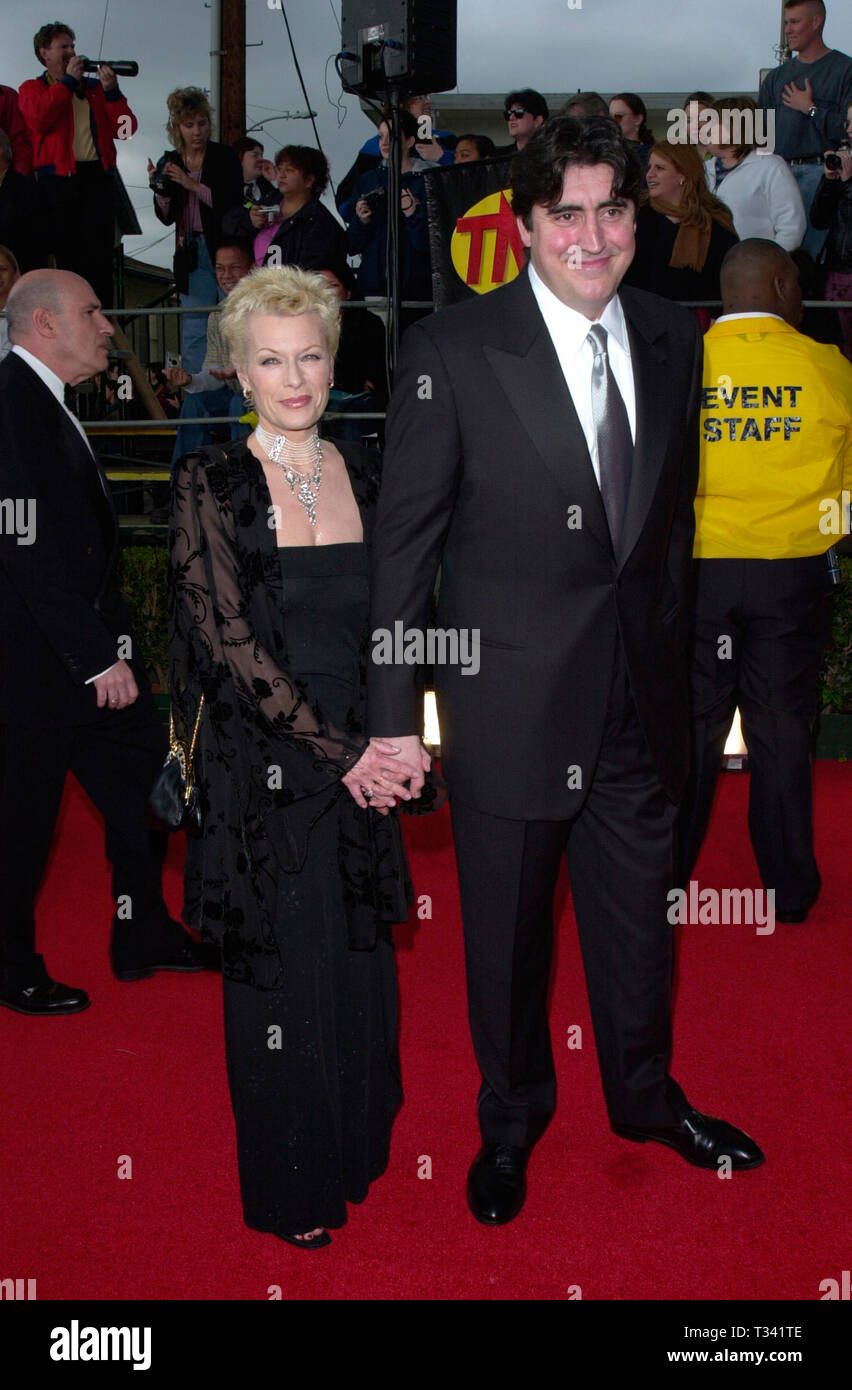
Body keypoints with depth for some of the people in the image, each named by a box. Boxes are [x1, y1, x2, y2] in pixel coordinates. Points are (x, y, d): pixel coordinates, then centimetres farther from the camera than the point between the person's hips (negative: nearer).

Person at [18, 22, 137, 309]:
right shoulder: (33, 88, 14)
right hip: (58, 180, -2)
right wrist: (68, 80, -3)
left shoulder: (95, 88, 21)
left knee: (100, 256, -4)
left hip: (97, 177, 2)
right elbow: (39, 118, -10)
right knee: (65, 255, -3)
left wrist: (111, 91, -4)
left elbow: (125, 129, 9)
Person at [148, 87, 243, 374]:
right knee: (194, 324, 3)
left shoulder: (225, 157, -1)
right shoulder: (169, 163, 10)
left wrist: (193, 185, -16)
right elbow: (167, 218, 9)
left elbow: (235, 204, -13)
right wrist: (161, 189, -10)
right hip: (192, 253, 3)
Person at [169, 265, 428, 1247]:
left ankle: (357, 1145, 37)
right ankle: (291, 1185, 28)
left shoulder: (364, 473, 7)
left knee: (361, 961, 14)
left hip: (364, 763, 4)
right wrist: (338, 751, -14)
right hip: (265, 771, -4)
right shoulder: (210, 485, -7)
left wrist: (385, 740, -6)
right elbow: (229, 642, -13)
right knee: (282, 972, 7)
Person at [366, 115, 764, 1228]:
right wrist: (395, 716, -11)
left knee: (639, 918, 19)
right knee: (506, 933, 14)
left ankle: (646, 1096, 46)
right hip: (509, 705, -4)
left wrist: (674, 662, 13)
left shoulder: (674, 340, 3)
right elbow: (403, 542, -10)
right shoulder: (452, 350, -12)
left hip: (640, 705, 4)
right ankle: (511, 1121, 39)